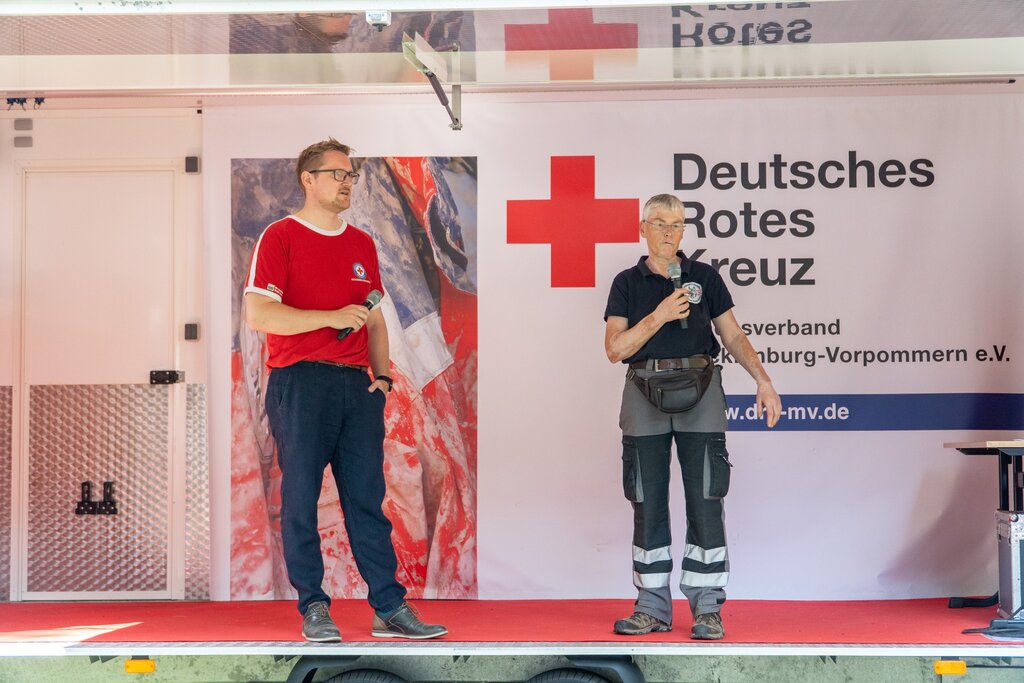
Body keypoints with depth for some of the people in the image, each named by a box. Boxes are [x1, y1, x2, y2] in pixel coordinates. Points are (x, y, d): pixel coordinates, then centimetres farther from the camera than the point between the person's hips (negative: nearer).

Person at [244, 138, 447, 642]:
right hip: (300, 383, -5)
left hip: (357, 385, 5)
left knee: (367, 498, 6)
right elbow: (258, 315, -11)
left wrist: (382, 374, 8)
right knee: (301, 500, 0)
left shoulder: (361, 244, 18)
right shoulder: (280, 237, -1)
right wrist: (330, 318, -15)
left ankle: (390, 609, 9)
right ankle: (313, 608, 9)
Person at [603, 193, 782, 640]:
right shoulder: (628, 283, 9)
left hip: (699, 390, 0)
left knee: (705, 502, -4)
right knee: (648, 504, 3)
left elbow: (733, 336, 12)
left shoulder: (704, 277, 10)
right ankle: (652, 608, 12)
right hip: (644, 391, 1)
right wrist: (659, 316, -11)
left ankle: (707, 609, 2)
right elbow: (615, 348, 0)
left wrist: (762, 380, -1)